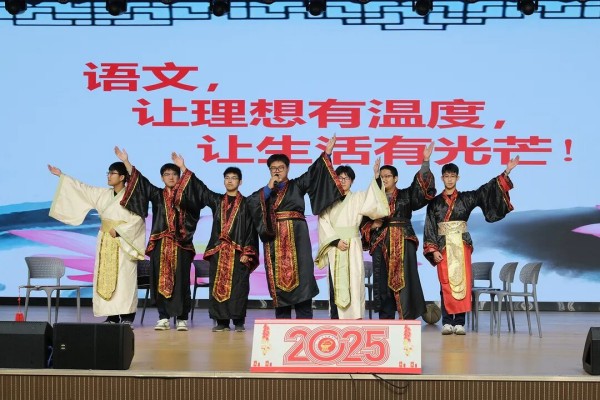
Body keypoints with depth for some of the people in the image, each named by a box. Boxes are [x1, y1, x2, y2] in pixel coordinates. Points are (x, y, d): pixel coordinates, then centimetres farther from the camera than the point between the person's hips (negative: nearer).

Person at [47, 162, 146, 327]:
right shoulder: (102, 193, 11)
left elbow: (137, 220, -12)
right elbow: (82, 188, 14)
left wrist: (119, 231, -16)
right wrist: (61, 175, 12)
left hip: (124, 241, -6)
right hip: (105, 240, 6)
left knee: (124, 278, -7)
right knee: (106, 277, 2)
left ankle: (127, 316, -5)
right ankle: (112, 316, 5)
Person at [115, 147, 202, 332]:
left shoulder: (185, 195, 8)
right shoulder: (156, 194, 12)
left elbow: (192, 185, -12)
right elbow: (140, 180, 6)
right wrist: (126, 161, -3)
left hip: (181, 244, -2)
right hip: (160, 245, 2)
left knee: (180, 281, -3)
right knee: (161, 280, 1)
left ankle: (182, 318, 2)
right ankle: (163, 317, 8)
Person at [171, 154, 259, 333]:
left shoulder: (246, 204, 4)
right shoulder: (217, 201, 13)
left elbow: (251, 229, 0)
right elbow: (200, 188, 11)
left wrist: (247, 252, -9)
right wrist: (183, 168, 4)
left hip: (238, 251, -3)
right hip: (218, 251, 3)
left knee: (238, 286, -5)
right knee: (218, 285, 1)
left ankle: (239, 321, 0)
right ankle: (222, 321, 5)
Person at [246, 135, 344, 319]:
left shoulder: (297, 185, 13)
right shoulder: (265, 191, 17)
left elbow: (313, 173, -1)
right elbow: (251, 202, 0)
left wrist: (326, 154, -13)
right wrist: (269, 188, -4)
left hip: (296, 236, -2)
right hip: (275, 238, 2)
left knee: (300, 275, -9)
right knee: (278, 277, -1)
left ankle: (304, 321, -10)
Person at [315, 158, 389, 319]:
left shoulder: (358, 198, 9)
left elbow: (373, 203, -11)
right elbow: (324, 223, 1)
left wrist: (376, 177, -22)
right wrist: (336, 241, -12)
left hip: (353, 247, 0)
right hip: (335, 247, 0)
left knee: (354, 280, -6)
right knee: (336, 282, -1)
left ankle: (355, 317, -6)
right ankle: (336, 317, 1)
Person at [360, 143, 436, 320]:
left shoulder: (406, 195, 8)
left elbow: (422, 186, -7)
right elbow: (364, 222, 13)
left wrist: (425, 161, -16)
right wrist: (373, 226, -10)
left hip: (403, 243, -2)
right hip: (381, 244, 2)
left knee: (403, 280, -8)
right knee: (383, 282, 1)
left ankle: (407, 319, -7)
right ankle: (386, 322, 6)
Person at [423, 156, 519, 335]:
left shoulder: (466, 198, 9)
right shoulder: (435, 202, 7)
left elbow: (486, 190, 2)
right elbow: (430, 227, 4)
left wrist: (505, 173, -7)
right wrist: (433, 250, -6)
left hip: (462, 245, 1)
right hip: (443, 246, -1)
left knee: (462, 282, -4)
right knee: (446, 284, -4)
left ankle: (459, 322, -1)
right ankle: (447, 322, -1)